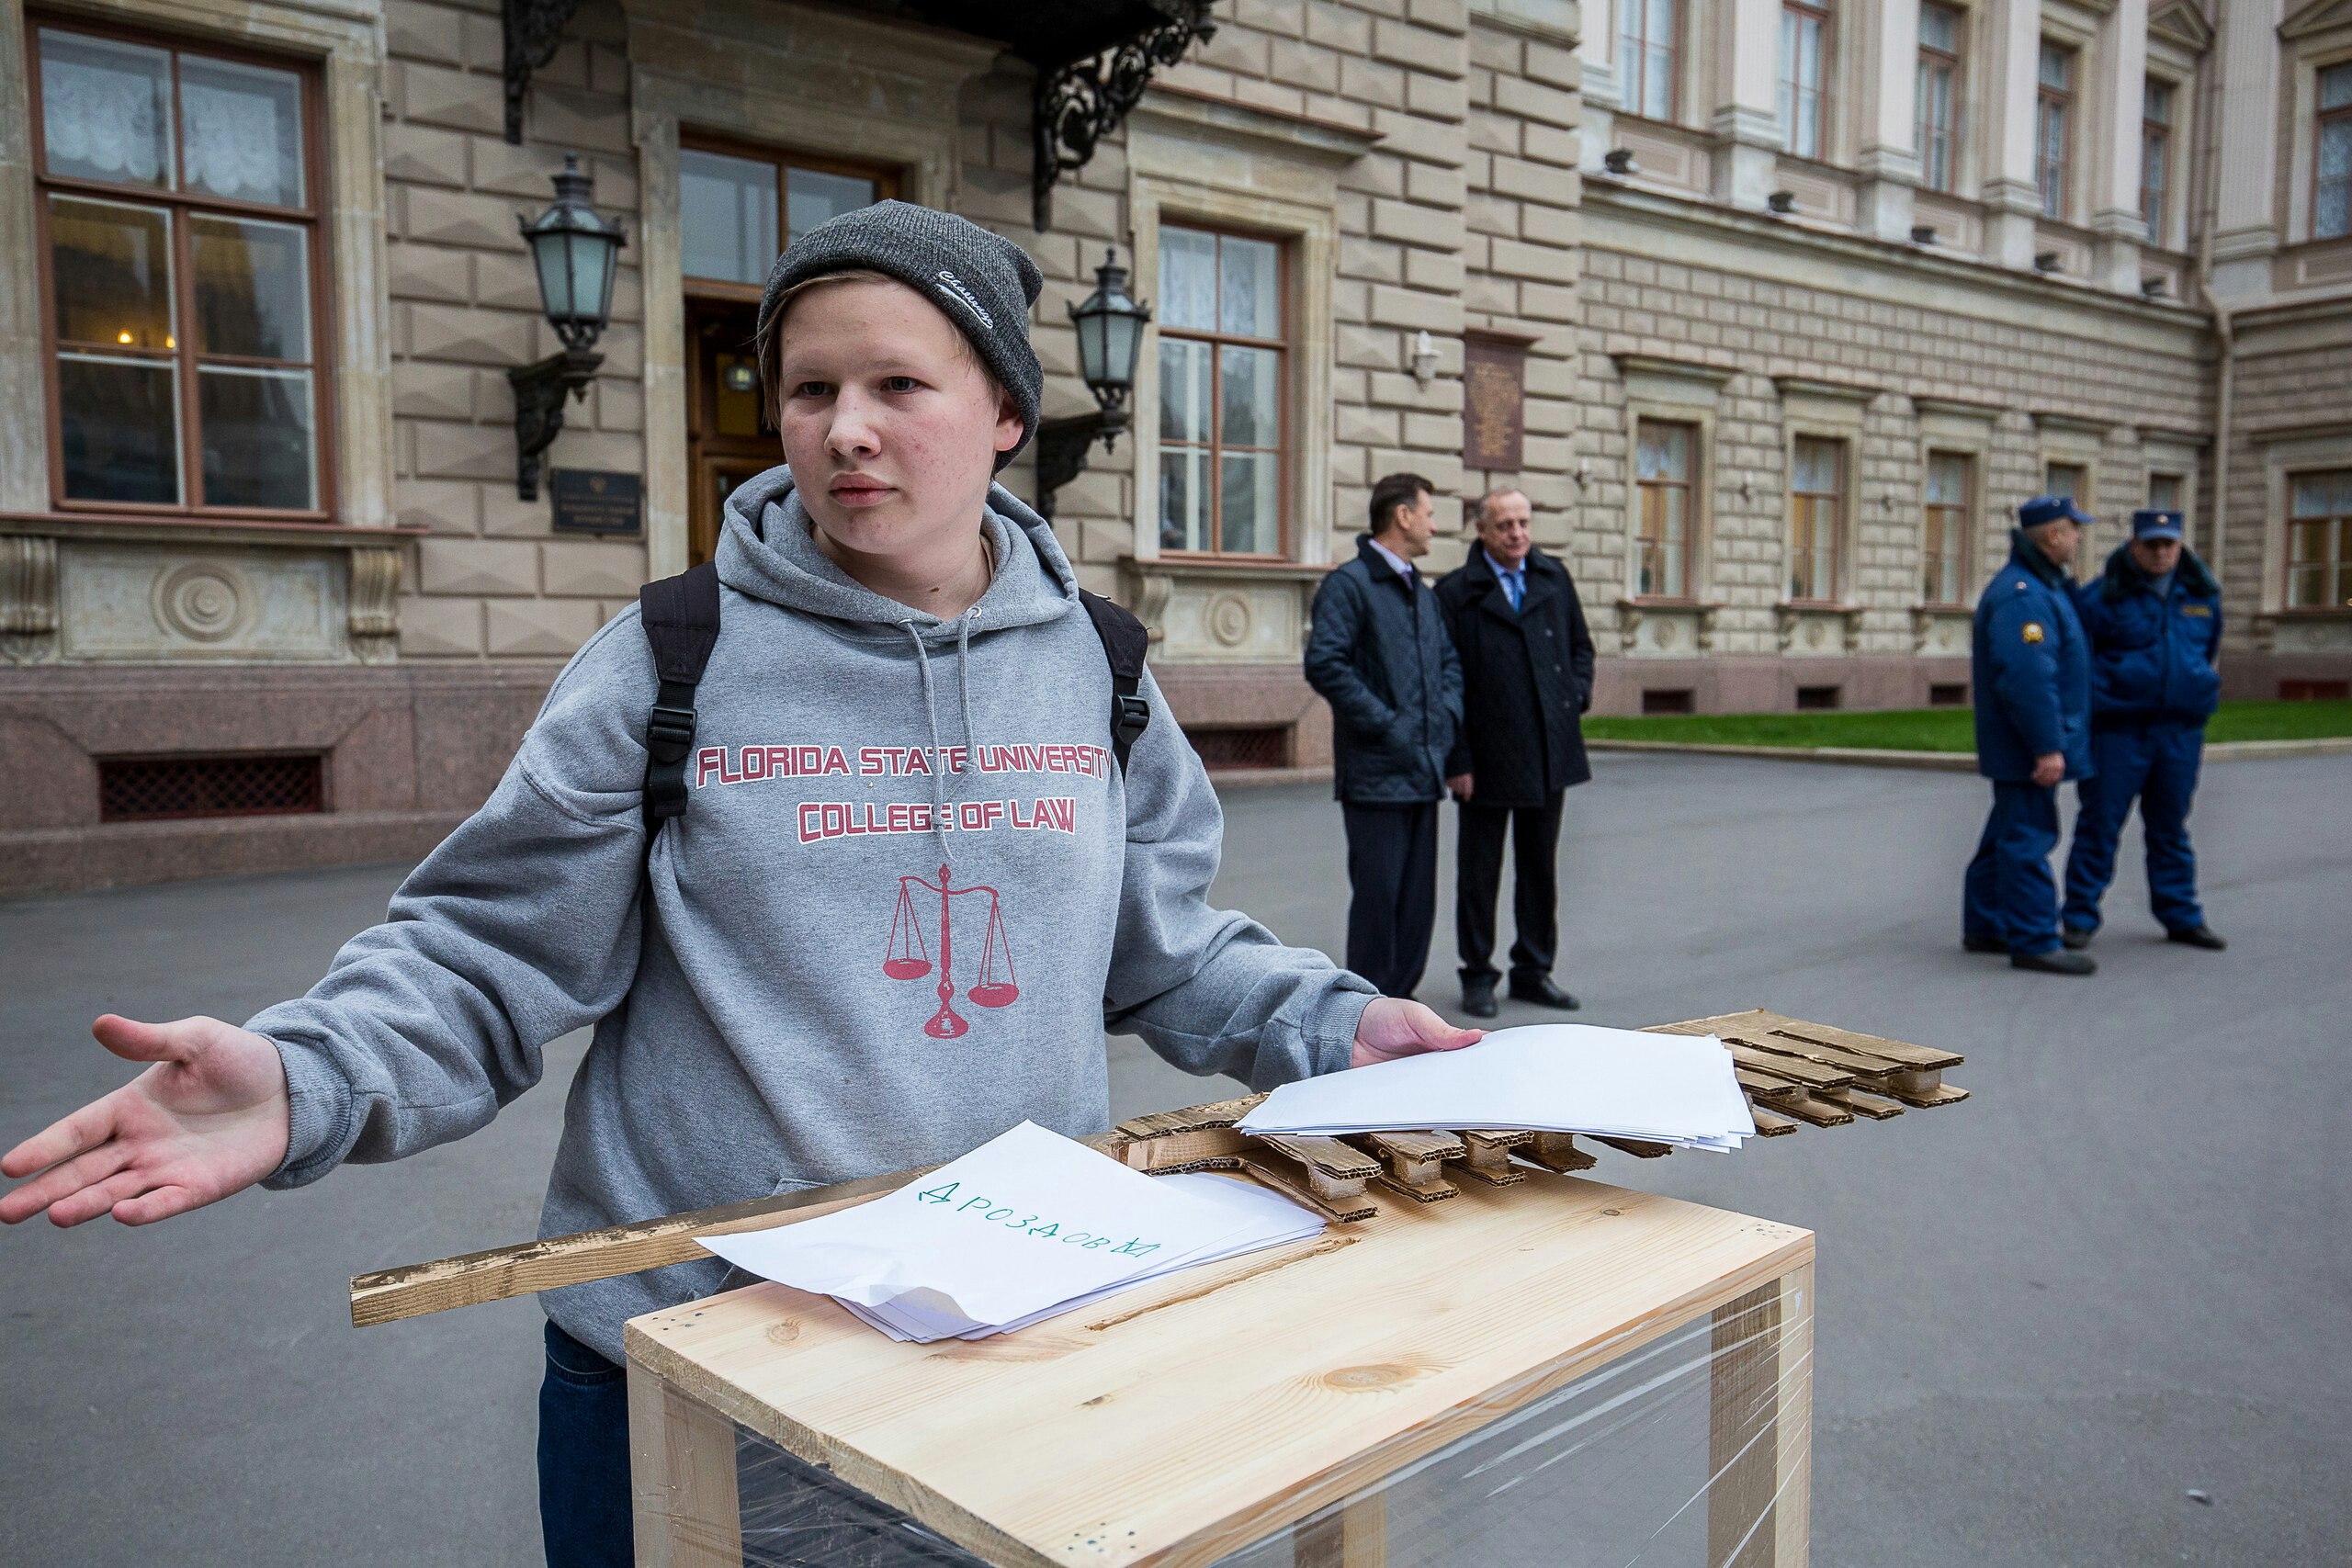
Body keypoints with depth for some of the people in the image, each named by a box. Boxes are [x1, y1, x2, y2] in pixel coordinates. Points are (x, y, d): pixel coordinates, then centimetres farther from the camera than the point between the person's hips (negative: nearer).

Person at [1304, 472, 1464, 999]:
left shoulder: (1423, 593, 19)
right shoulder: (1348, 584, -8)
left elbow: (1450, 660, 27)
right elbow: (1324, 664, -18)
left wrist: (1447, 716, 8)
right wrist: (1385, 724, -16)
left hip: (1424, 770, 8)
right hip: (1376, 772, -8)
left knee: (1418, 897, 12)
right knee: (1378, 895, -4)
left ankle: (1399, 997, 23)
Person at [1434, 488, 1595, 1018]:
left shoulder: (1555, 578, 9)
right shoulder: (1456, 592, -5)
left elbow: (1581, 646, 21)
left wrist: (1577, 697, 2)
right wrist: (1456, 760, -11)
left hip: (1549, 752, 4)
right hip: (1487, 756, -4)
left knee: (1540, 868, 12)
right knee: (1479, 871, 5)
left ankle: (1533, 971, 23)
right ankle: (1478, 976, 16)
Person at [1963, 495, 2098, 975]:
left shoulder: (2043, 586, 17)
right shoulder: (2022, 596, -19)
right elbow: (2028, 677, -26)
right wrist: (2047, 746, -26)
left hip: (2018, 747, 11)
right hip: (2027, 746, -11)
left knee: (2010, 835, 17)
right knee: (2029, 837, -7)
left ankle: (1985, 926, 26)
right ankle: (2034, 941, -2)